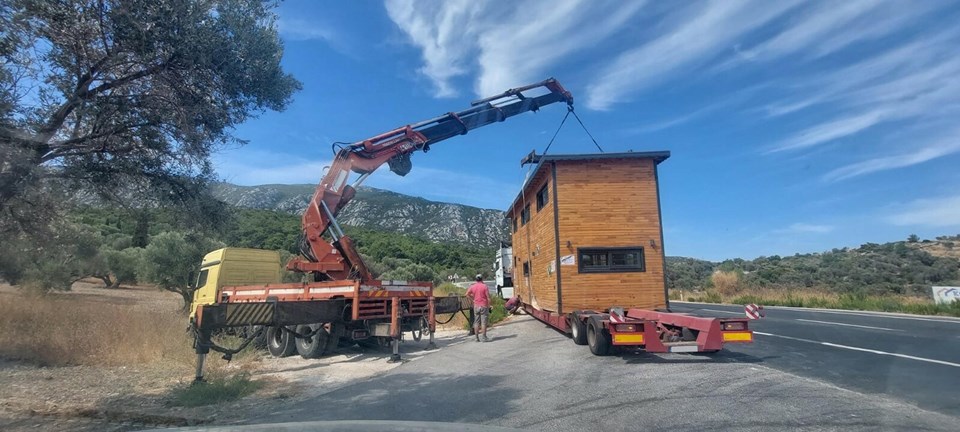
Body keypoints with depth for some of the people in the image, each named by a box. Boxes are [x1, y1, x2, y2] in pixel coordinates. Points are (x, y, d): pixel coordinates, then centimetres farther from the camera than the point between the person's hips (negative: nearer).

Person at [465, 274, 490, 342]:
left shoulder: (473, 286, 4)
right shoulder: (484, 286, -8)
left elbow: (467, 294, 6)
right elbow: (488, 297, -10)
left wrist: (473, 299, 10)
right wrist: (489, 305, -2)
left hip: (476, 306, 4)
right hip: (484, 306, -4)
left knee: (476, 322, 8)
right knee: (483, 322, -2)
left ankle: (477, 338, 9)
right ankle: (484, 337, -2)